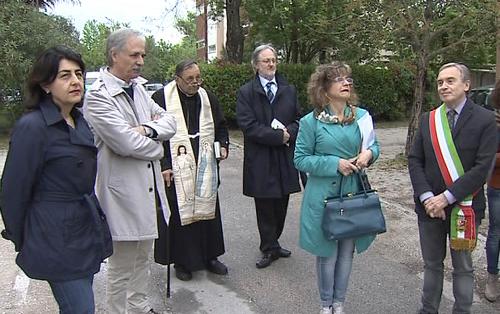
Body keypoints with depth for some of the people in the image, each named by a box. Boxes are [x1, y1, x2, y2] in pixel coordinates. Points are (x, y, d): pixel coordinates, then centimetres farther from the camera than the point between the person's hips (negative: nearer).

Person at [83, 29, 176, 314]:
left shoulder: (138, 87, 9)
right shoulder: (98, 96, -16)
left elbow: (170, 122, 6)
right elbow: (127, 143, -24)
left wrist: (148, 129, -15)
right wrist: (157, 144, -5)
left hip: (149, 188, 9)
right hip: (124, 193, -8)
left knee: (143, 257, 23)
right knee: (122, 267, 7)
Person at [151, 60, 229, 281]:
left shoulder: (208, 98, 8)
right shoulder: (161, 98, -7)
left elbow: (220, 126, 18)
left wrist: (223, 145, -1)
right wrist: (163, 165, -14)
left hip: (205, 169, 5)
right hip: (175, 170, -4)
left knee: (207, 210, 12)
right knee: (178, 214, 3)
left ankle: (209, 256, 28)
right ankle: (181, 261, 20)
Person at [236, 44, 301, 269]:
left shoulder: (289, 90, 10)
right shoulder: (246, 92, -3)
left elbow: (298, 119, 10)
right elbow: (248, 126, -12)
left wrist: (289, 132, -12)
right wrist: (280, 136, -15)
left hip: (285, 158, 4)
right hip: (260, 160, -4)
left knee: (281, 206, 12)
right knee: (265, 209, 6)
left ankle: (272, 244, 30)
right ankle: (270, 249, 20)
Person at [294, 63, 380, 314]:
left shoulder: (362, 116, 0)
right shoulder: (311, 121, -10)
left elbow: (374, 145, 12)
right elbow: (300, 159, -7)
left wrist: (369, 154, -12)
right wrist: (335, 164, -18)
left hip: (354, 193, 3)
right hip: (324, 196, -3)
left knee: (347, 252, 14)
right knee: (327, 254, 9)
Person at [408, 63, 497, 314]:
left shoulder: (484, 120, -8)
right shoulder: (428, 119, 4)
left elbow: (483, 167, -14)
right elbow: (414, 160, 0)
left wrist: (447, 197, -18)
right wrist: (427, 197, -12)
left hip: (464, 207, -3)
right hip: (429, 206, 4)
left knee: (463, 267, 11)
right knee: (432, 264, 17)